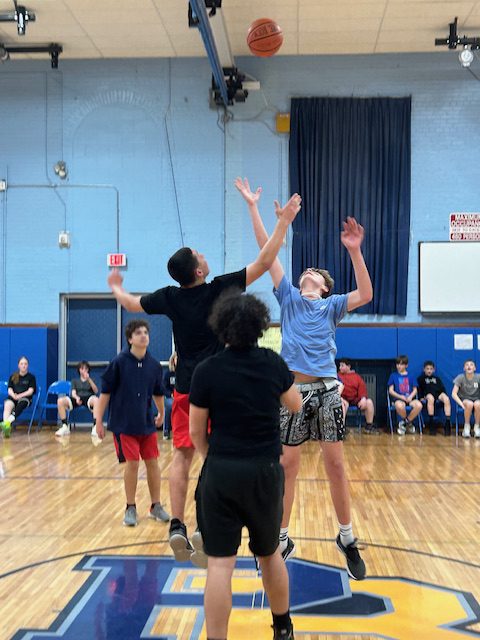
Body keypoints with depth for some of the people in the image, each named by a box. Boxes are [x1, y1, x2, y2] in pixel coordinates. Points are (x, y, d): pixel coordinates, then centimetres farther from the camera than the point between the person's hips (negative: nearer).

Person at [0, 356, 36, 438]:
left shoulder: (31, 377, 11)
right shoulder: (13, 377, 19)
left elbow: (30, 391, -1)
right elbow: (9, 390, 8)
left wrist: (20, 396, -16)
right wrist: (13, 395, -15)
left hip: (25, 398, -2)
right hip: (13, 398, 2)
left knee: (20, 404, -39)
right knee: (7, 404, -34)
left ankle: (7, 422, -66)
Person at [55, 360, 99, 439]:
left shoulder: (91, 380, 24)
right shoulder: (75, 380, 27)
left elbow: (96, 391, 4)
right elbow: (73, 393, 9)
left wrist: (89, 379, -7)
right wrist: (77, 397, -15)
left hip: (88, 398, -2)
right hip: (77, 399, 2)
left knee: (96, 400, -41)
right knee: (60, 401, -28)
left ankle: (95, 426, -40)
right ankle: (65, 426, -24)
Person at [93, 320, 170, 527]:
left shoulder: (154, 365, -1)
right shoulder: (119, 362, -11)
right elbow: (105, 392, -7)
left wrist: (161, 414, 26)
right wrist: (98, 420, -8)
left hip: (146, 423, 4)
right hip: (123, 423, -4)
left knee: (152, 462, 5)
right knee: (132, 463, -4)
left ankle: (156, 506, 19)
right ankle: (130, 509, 12)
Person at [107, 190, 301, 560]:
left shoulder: (170, 297, 0)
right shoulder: (220, 289, -10)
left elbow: (131, 304, 18)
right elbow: (264, 263, -8)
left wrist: (116, 288, 40)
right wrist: (284, 222, -2)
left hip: (186, 388, 3)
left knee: (182, 456, 7)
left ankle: (177, 525, 3)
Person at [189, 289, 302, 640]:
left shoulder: (207, 370, -9)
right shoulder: (274, 363, -3)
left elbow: (197, 432, -1)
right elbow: (296, 405, 15)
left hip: (221, 473, -2)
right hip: (266, 472, 3)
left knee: (220, 565, 0)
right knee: (270, 554, 22)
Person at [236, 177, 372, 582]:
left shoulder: (332, 306, 9)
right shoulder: (289, 298, 11)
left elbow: (365, 295, -11)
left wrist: (354, 251, -21)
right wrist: (253, 207, 1)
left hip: (326, 391, -1)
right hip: (292, 390, 1)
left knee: (335, 463, 4)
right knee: (287, 465, 6)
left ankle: (347, 538, 18)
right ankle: (282, 540, 18)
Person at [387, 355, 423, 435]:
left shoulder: (410, 376, 16)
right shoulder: (393, 376, 10)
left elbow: (415, 390, 13)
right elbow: (391, 390, 5)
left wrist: (411, 396, -9)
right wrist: (400, 396, -9)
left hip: (410, 398, 2)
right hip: (399, 399, -2)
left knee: (419, 405, -33)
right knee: (399, 406, -40)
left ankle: (404, 422, -8)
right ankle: (408, 423, -7)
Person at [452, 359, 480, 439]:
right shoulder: (460, 377, -10)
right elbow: (454, 394, -16)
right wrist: (461, 404, -30)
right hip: (464, 399, -1)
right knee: (469, 404, -35)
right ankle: (467, 426, -15)